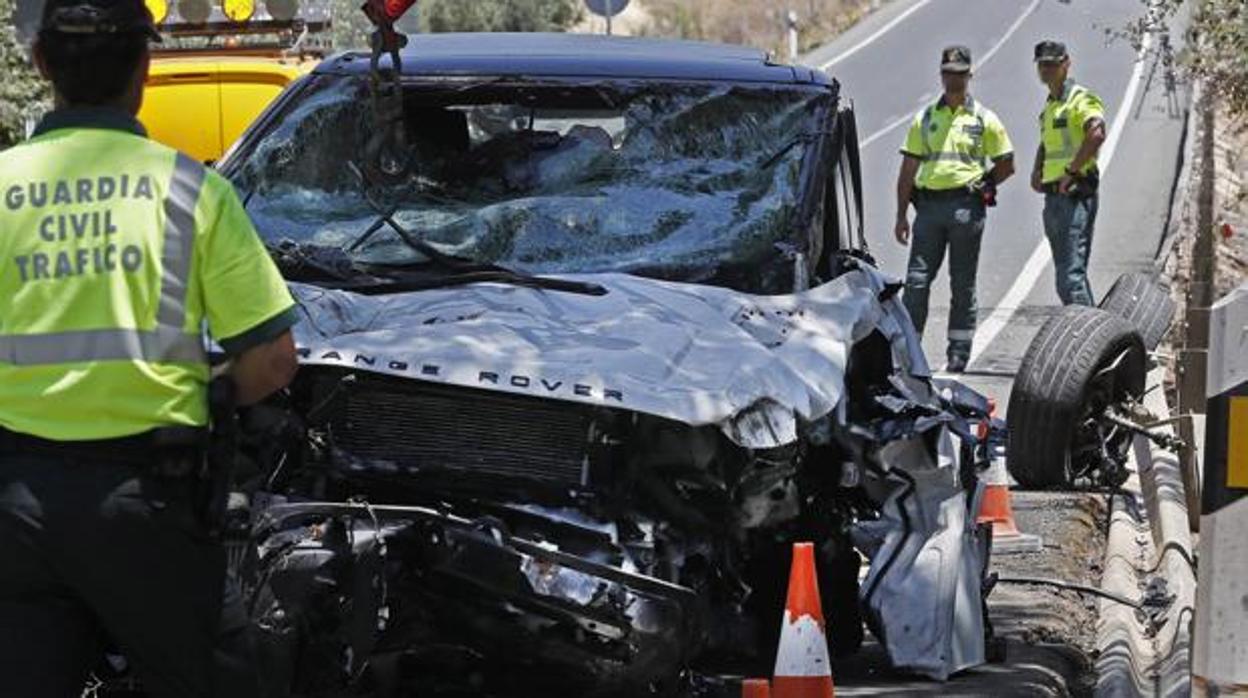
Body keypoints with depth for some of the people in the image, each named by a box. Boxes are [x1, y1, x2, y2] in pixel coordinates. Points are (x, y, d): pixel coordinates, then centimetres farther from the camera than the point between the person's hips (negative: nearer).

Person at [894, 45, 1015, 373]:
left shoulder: (984, 119, 6)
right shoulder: (925, 118, 12)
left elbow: (1006, 165, 9)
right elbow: (908, 169, 11)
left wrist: (978, 186, -1)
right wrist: (902, 214, 6)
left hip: (966, 208, -2)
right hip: (929, 204, 2)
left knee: (963, 284, 3)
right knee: (916, 279, -3)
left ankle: (959, 353, 9)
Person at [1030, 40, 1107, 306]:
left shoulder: (1080, 99, -9)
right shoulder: (1050, 105, 20)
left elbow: (1097, 134, -28)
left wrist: (1071, 171, -25)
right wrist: (1037, 170, 16)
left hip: (1074, 193, -10)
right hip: (1054, 195, 10)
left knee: (1071, 273, -16)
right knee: (1066, 271, 13)